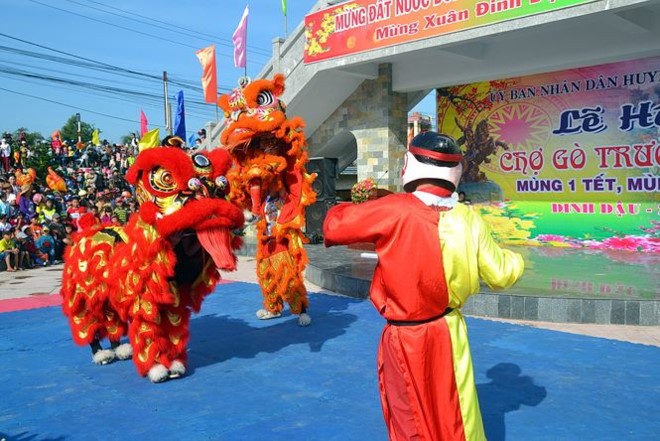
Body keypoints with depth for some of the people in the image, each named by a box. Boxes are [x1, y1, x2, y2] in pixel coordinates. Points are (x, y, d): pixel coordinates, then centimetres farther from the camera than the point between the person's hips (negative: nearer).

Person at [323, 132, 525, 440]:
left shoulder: (395, 210, -20)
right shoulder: (468, 218, -6)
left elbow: (333, 225, -13)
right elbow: (500, 274, 2)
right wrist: (515, 261, 25)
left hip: (405, 339, -4)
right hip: (448, 332, 4)